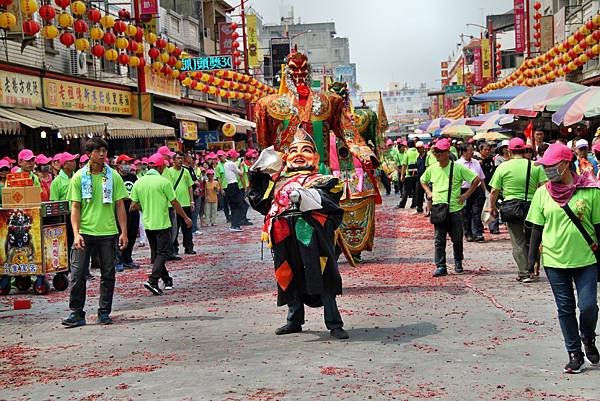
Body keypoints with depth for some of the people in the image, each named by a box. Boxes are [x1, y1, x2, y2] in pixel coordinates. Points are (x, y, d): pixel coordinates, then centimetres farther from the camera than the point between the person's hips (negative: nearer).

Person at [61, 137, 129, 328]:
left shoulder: (114, 176, 4)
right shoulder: (79, 177, 2)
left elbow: (120, 206, 5)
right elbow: (75, 207, 0)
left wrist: (124, 232, -1)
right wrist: (76, 233, -11)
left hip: (108, 232, 1)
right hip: (85, 232, -1)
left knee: (108, 274, 6)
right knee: (78, 273, -3)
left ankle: (104, 312, 18)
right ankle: (76, 313, 6)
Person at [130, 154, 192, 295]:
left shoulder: (138, 182, 1)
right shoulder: (164, 182, -12)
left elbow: (133, 206, 2)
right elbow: (175, 203, -8)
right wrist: (186, 218, 5)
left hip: (148, 224, 5)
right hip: (162, 224, -5)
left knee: (155, 253, 16)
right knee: (163, 253, -1)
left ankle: (166, 280, 26)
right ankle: (152, 281, -16)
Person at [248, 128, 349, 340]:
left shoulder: (321, 181, 6)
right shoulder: (279, 181, 21)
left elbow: (331, 206, -10)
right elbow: (258, 201, 20)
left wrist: (308, 197, -24)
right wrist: (259, 175, 15)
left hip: (311, 236, -5)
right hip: (286, 238, 5)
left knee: (321, 279, -5)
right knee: (290, 278, 13)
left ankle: (334, 324, 0)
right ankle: (295, 321, 27)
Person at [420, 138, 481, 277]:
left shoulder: (458, 168, -5)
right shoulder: (432, 169, 6)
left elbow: (476, 180, -1)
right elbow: (423, 181, 27)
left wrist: (466, 195, -4)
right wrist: (429, 193, 11)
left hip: (455, 209, -2)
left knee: (457, 238, 9)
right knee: (439, 240, -3)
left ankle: (458, 262, 29)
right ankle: (440, 266, -1)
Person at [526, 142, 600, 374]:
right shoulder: (542, 193, 0)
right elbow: (537, 227, 6)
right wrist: (532, 256, 5)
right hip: (555, 260, 2)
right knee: (565, 309, 7)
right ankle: (574, 353, 21)